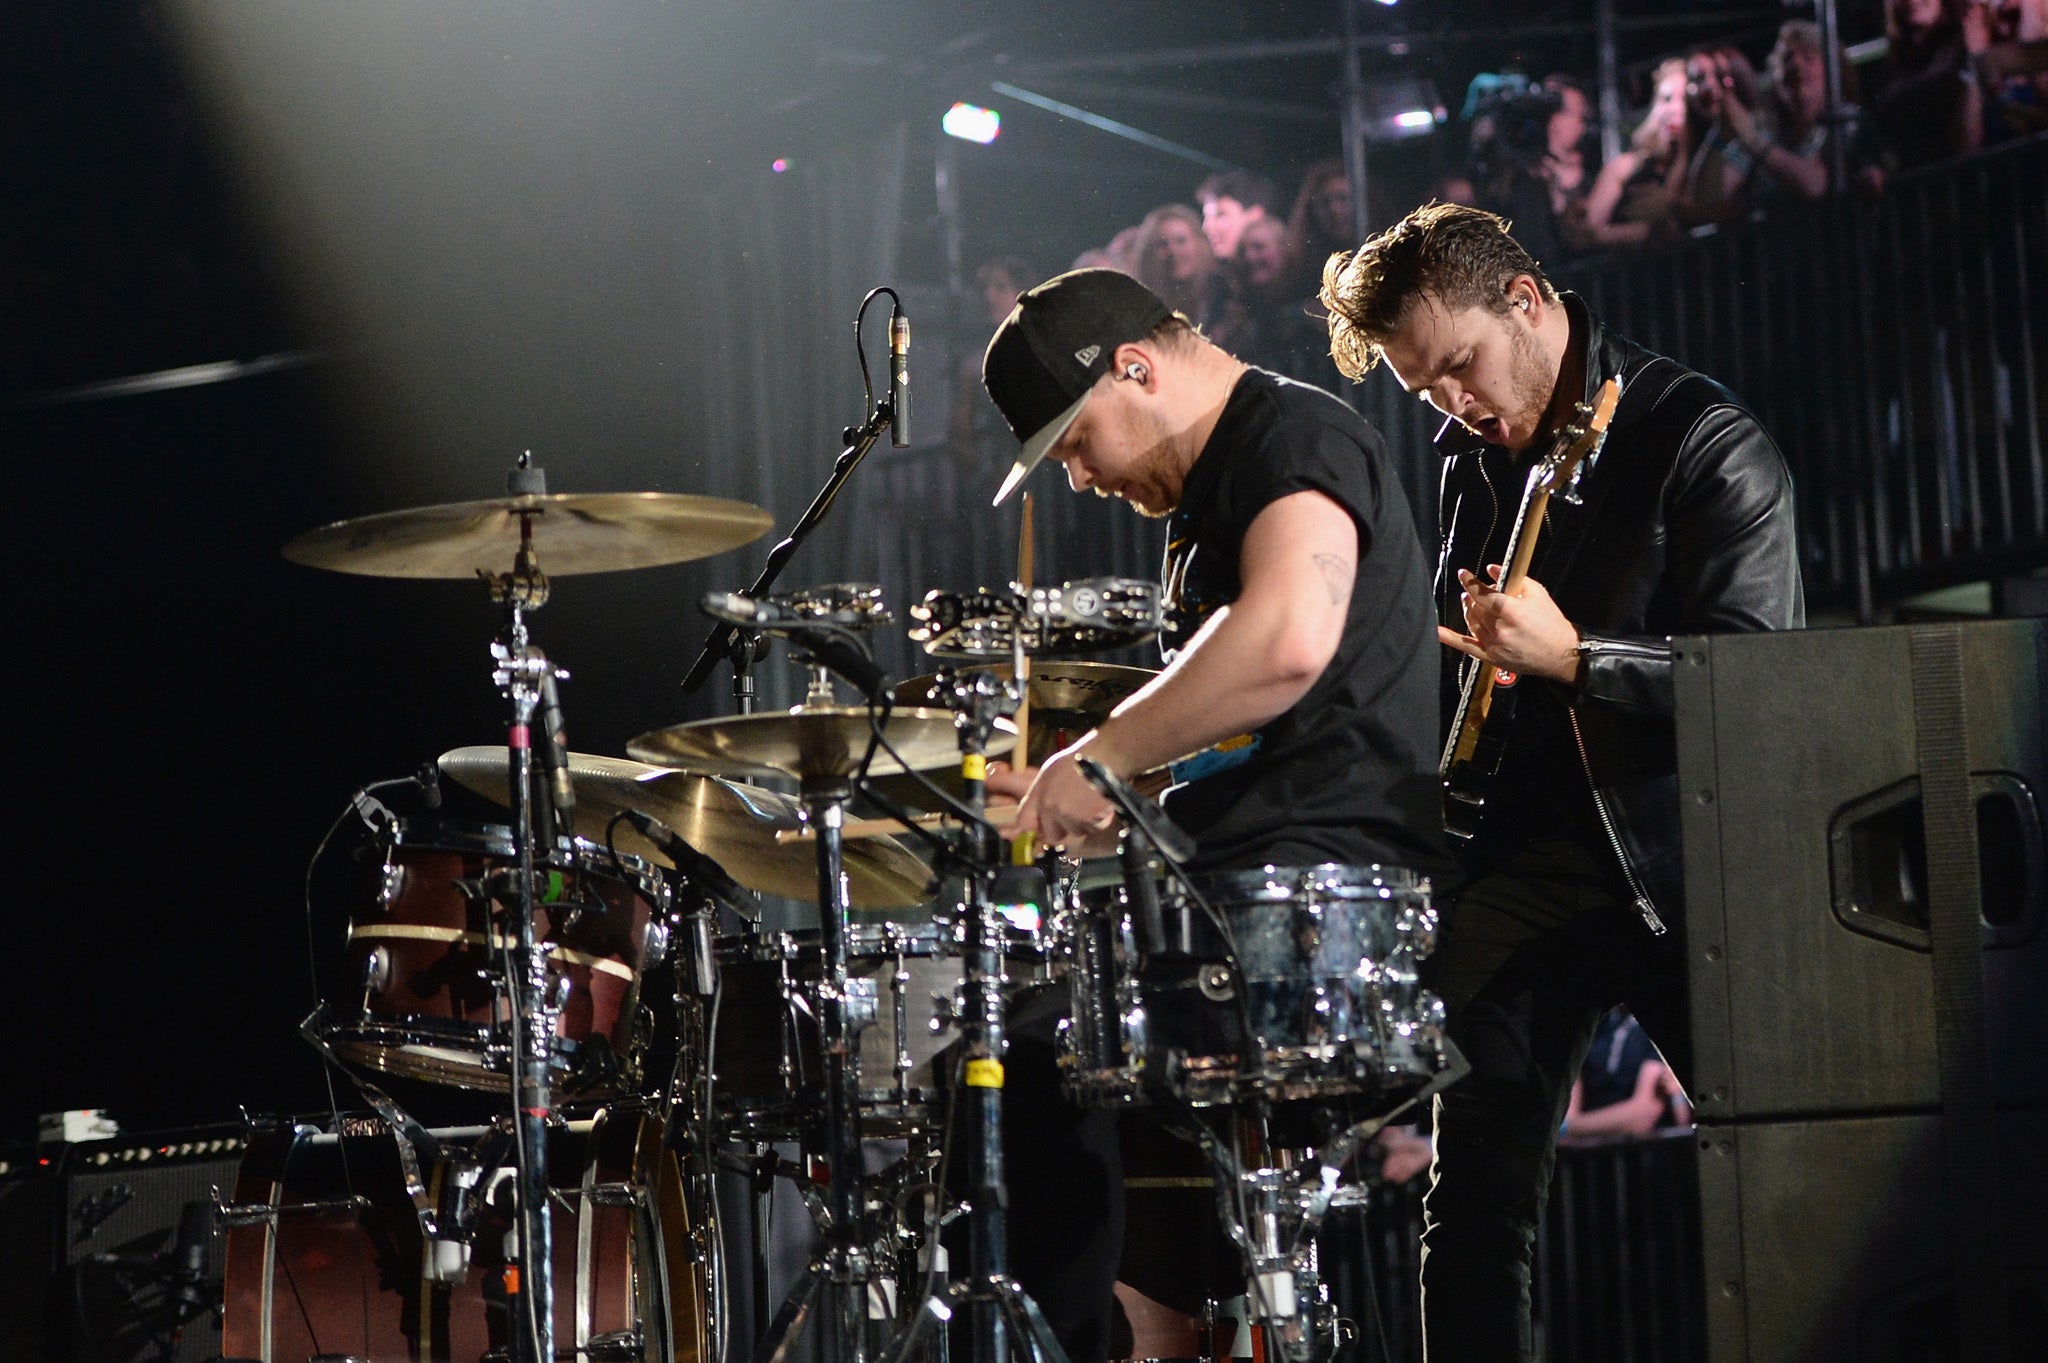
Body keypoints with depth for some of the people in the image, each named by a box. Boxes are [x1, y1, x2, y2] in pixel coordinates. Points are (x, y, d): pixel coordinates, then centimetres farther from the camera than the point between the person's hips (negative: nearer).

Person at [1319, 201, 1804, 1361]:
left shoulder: (1701, 439, -9)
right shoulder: (1477, 461, 13)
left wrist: (1572, 657, -24)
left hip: (1680, 863, -6)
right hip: (1524, 859, 6)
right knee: (1473, 1200, 1)